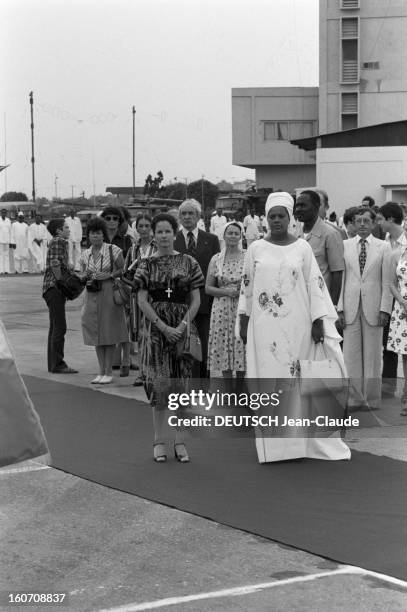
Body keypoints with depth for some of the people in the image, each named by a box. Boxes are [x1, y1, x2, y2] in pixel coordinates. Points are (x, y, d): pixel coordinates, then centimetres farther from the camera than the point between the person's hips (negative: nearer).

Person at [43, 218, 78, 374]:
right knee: (60, 327, -11)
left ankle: (53, 364, 17)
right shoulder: (58, 241, -10)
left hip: (52, 289, 11)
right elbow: (55, 264, -20)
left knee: (55, 327, 13)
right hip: (54, 287, -11)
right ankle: (58, 364, -11)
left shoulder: (56, 242, 22)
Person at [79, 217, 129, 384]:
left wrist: (109, 275, -15)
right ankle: (101, 371, 16)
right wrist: (86, 276, -5)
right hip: (92, 295, 5)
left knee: (109, 333, -2)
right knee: (96, 333, 7)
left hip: (109, 293, -5)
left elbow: (124, 270, -1)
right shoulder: (85, 255, 7)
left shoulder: (113, 250, -7)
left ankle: (108, 372, 5)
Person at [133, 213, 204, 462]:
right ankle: (159, 440, 6)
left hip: (183, 327, 1)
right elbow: (143, 301, -1)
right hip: (156, 327, 0)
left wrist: (183, 325, -12)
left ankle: (180, 441, 9)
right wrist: (164, 327, -11)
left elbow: (196, 300, 2)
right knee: (159, 383, -3)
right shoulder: (147, 265, 5)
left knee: (182, 383, 1)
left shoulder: (188, 263, 4)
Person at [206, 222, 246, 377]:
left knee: (242, 350, -3)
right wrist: (225, 291, -10)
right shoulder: (216, 259, 6)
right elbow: (208, 288, 5)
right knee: (223, 351, 3)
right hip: (222, 310, 1)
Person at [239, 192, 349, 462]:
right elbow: (247, 287, 9)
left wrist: (318, 321, -5)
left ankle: (299, 439, 12)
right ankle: (273, 443, 7)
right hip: (264, 326, 1)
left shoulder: (302, 247, 2)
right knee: (267, 378, 1)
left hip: (297, 326, -1)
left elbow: (315, 284, 0)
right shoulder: (256, 248, 5)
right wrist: (244, 322, 7)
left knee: (298, 378, 2)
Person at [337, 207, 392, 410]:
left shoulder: (383, 247, 2)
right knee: (351, 354, 3)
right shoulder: (345, 246, 6)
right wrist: (340, 307, -1)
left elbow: (387, 281, 1)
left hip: (373, 307, -1)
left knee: (372, 354, 4)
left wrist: (384, 309, -6)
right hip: (351, 307, 1)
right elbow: (340, 278, 5)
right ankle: (354, 399, 10)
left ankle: (371, 399, 12)